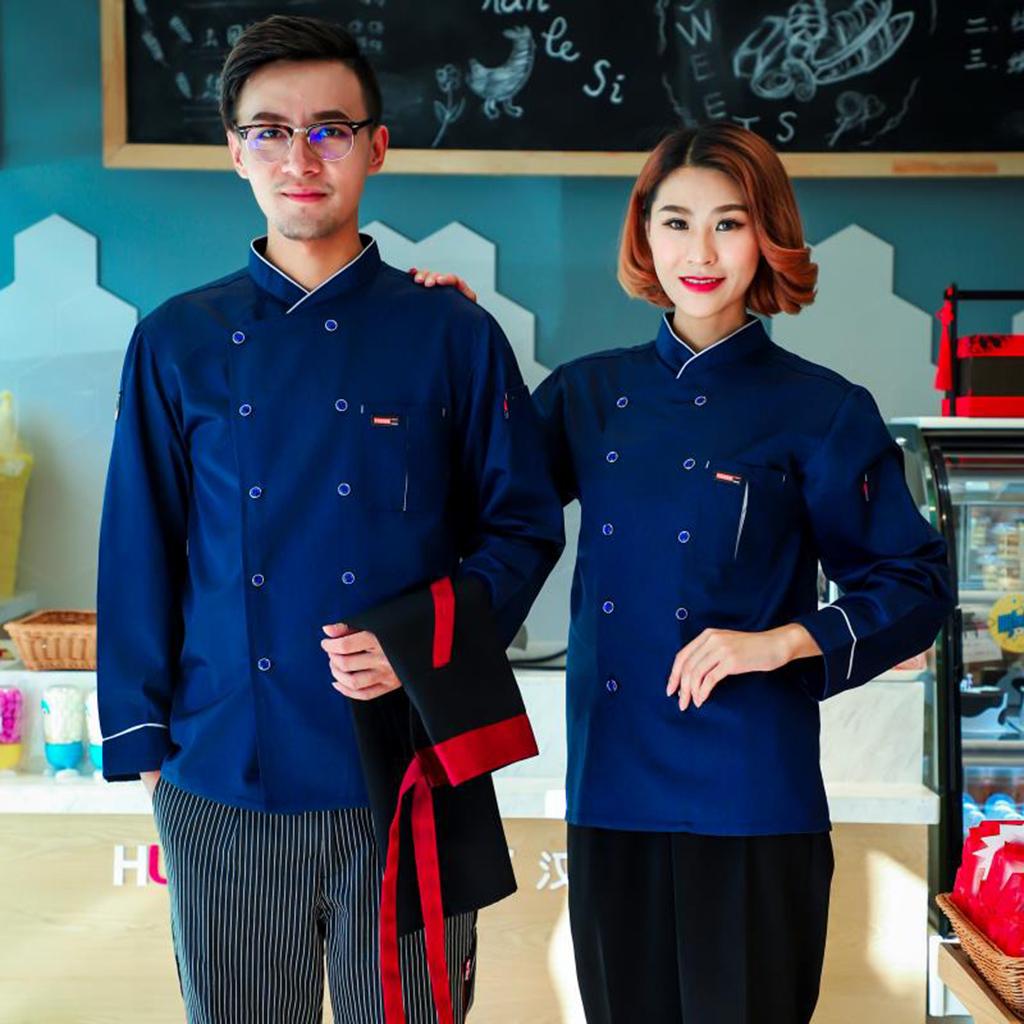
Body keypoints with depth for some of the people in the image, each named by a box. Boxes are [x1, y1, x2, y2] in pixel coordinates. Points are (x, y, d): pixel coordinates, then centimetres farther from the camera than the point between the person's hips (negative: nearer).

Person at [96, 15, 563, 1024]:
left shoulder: (453, 337, 1)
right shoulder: (177, 343, 4)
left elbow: (524, 525, 4)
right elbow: (140, 553, 7)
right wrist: (144, 741, 4)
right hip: (220, 781, 1)